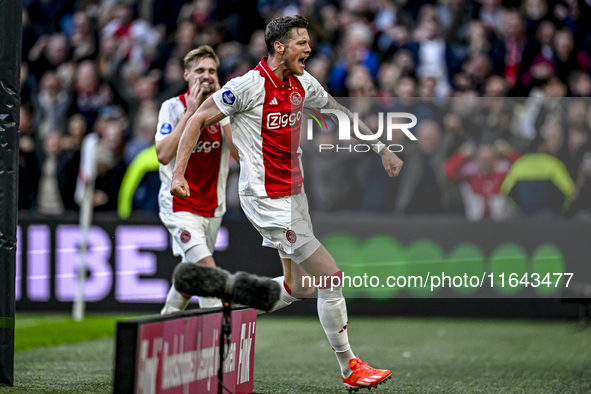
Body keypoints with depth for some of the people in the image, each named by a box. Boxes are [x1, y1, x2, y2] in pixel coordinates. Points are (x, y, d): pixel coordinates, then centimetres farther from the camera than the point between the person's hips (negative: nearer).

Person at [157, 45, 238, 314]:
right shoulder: (173, 107, -7)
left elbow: (239, 153, -8)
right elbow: (163, 155, -20)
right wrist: (190, 112, -19)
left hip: (212, 207, 5)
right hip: (179, 205, -5)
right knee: (208, 270, -22)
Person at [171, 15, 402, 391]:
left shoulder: (302, 83, 5)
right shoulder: (250, 85, -16)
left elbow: (342, 113, 21)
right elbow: (199, 120, -9)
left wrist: (382, 148, 18)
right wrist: (179, 173, -12)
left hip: (294, 194, 9)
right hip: (267, 200, -9)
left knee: (299, 287, 12)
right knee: (331, 276, -9)